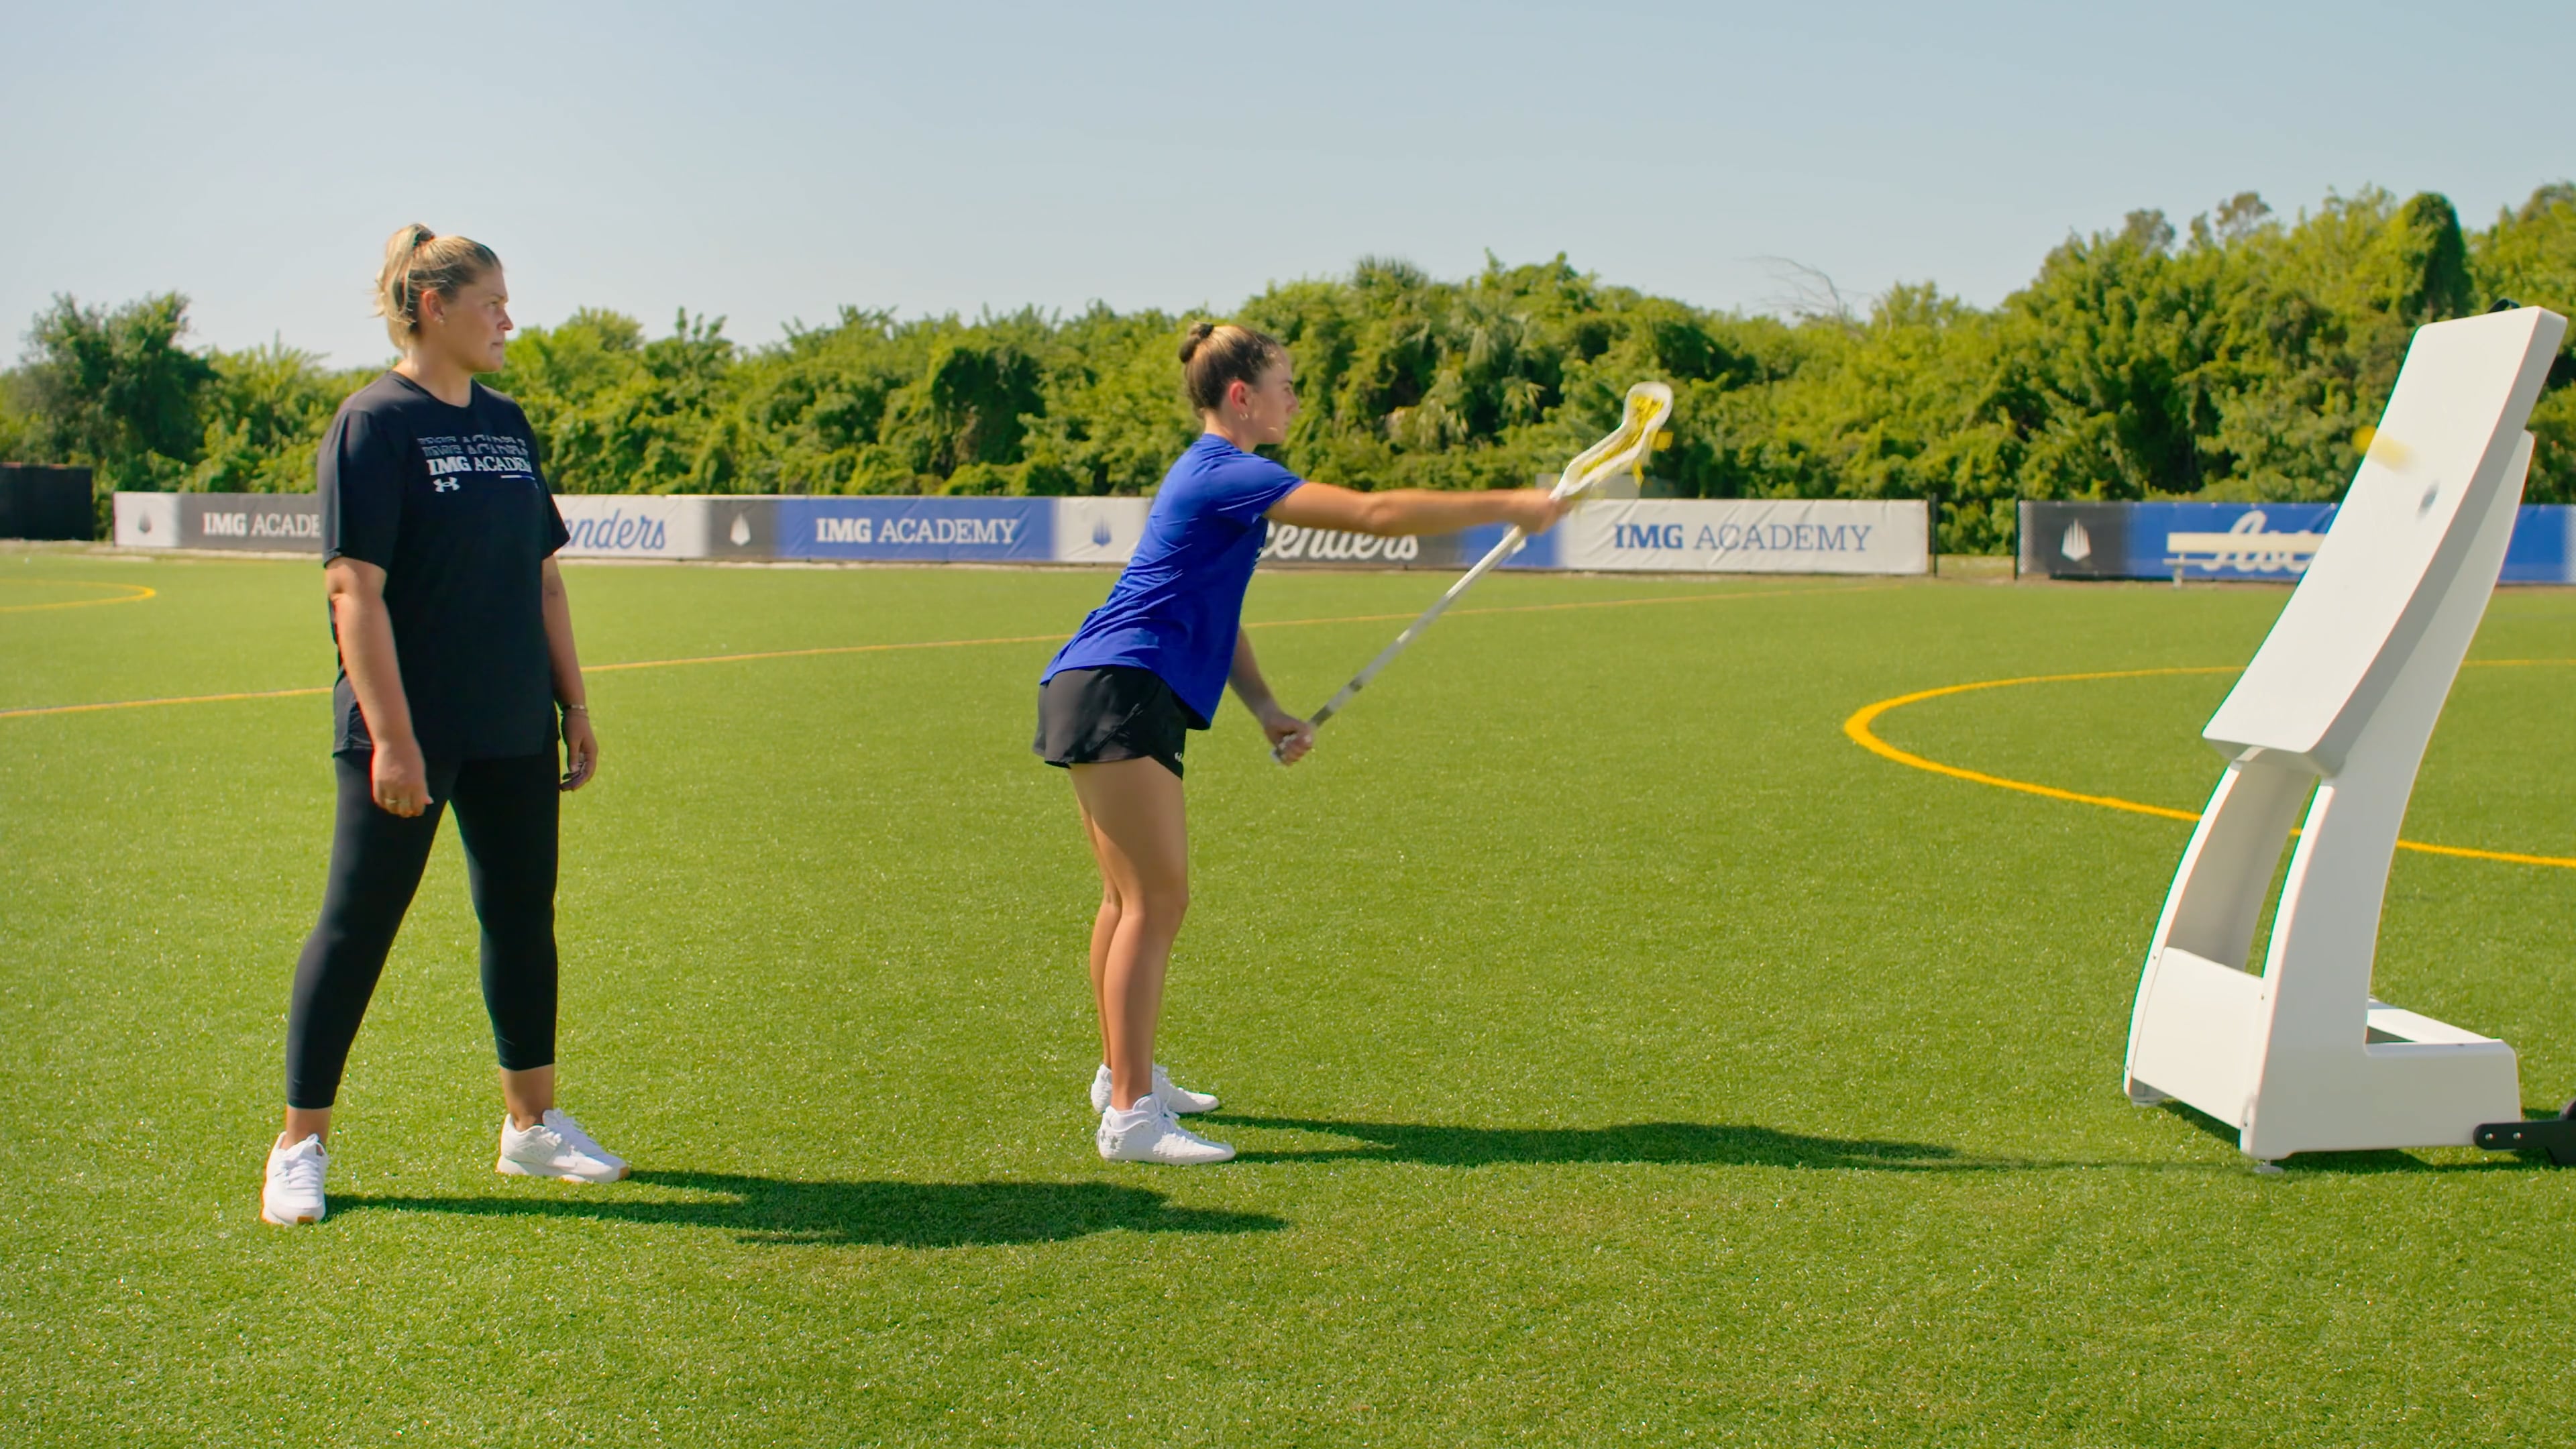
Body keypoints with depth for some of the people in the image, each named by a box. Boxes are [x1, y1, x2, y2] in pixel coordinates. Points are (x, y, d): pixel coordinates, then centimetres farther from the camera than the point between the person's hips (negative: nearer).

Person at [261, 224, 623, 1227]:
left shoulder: (505, 423, 11)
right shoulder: (373, 423, -10)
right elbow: (354, 589, -16)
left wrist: (575, 707, 13)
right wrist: (390, 737, -20)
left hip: (515, 733, 7)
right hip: (408, 737, -7)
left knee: (523, 917, 13)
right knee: (356, 926, 1)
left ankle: (533, 1124, 26)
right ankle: (300, 1145, 13)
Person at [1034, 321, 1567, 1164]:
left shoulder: (1213, 477, 20)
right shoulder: (1226, 474, -13)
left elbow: (1211, 617, 23)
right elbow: (1376, 514, -19)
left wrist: (1266, 712, 14)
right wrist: (1508, 507, -12)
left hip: (1104, 691, 11)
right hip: (1116, 692, -11)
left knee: (1132, 895, 18)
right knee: (1158, 898, -11)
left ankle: (1122, 1075, 31)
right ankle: (1130, 1115, -10)